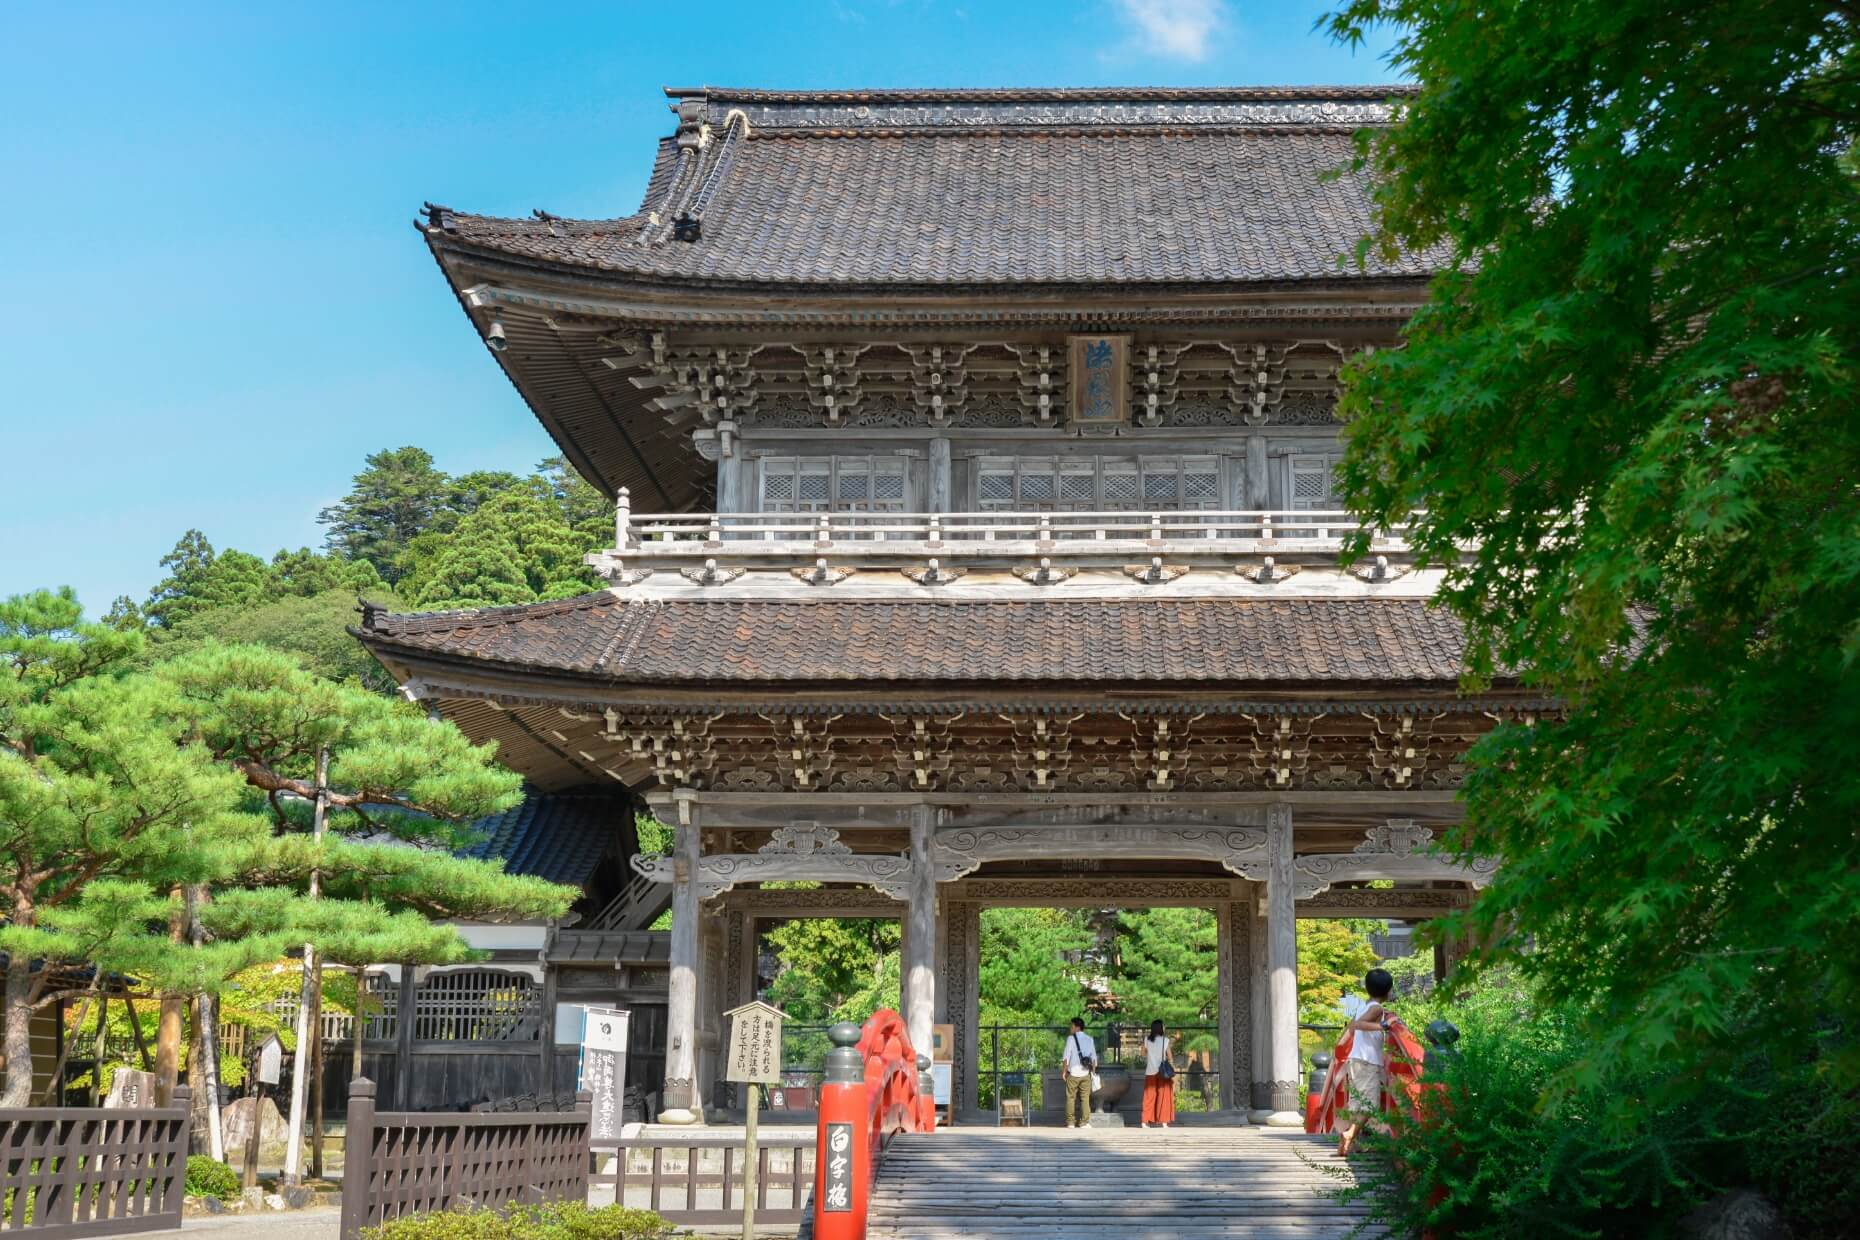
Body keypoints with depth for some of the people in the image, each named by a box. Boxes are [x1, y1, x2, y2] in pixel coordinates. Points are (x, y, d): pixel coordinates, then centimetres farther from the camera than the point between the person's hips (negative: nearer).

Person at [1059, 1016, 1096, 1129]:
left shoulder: (1071, 1038, -5)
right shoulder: (1089, 1039, 8)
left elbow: (1066, 1056, -8)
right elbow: (1094, 1057, 9)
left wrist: (1064, 1071, -2)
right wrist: (1093, 1071, 16)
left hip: (1073, 1073, -3)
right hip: (1085, 1073, 3)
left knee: (1071, 1098, 4)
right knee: (1085, 1098, 4)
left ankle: (1070, 1122, 3)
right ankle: (1084, 1122, 0)